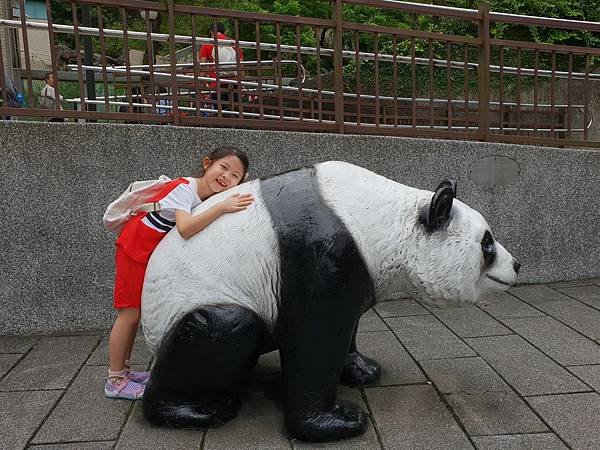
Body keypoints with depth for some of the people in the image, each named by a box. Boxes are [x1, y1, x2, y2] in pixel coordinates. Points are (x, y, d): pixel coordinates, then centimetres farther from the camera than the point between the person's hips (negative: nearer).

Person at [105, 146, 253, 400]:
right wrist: (221, 207, -40)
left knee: (136, 313, 13)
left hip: (154, 254, 8)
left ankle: (123, 370, 26)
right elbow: (185, 229, -39)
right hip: (136, 248, -8)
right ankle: (114, 381, 10)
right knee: (130, 313, -2)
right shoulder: (184, 188, -24)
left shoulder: (206, 197, 1)